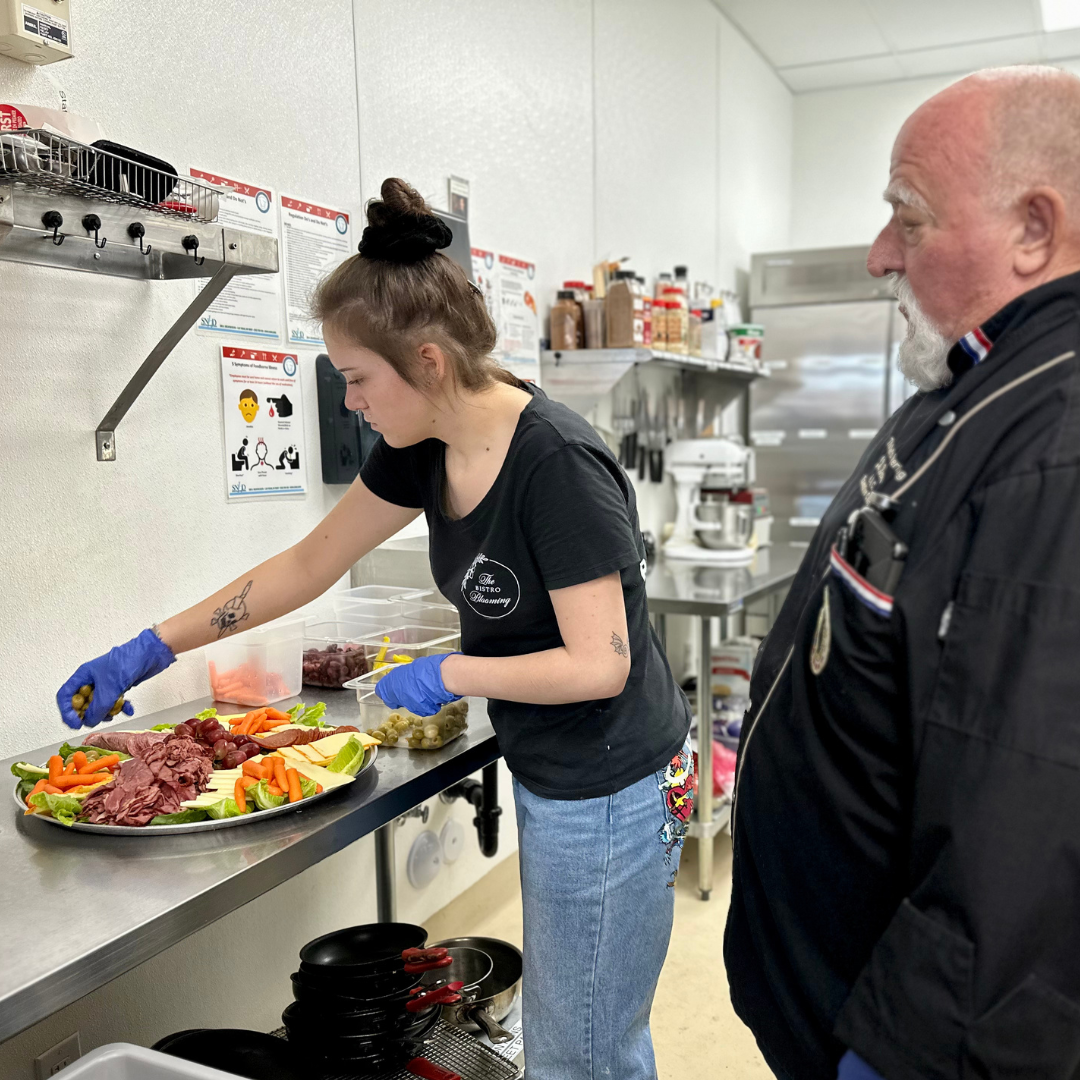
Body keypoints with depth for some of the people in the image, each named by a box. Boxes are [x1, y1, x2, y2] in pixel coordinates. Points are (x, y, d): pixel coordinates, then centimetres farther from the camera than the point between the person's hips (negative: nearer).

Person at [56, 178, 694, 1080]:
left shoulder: (557, 464, -26)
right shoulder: (425, 449, -1)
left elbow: (599, 663, -25)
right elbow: (308, 565, 7)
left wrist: (448, 675, -15)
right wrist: (150, 650, 7)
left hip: (611, 793, -8)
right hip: (549, 780, 8)